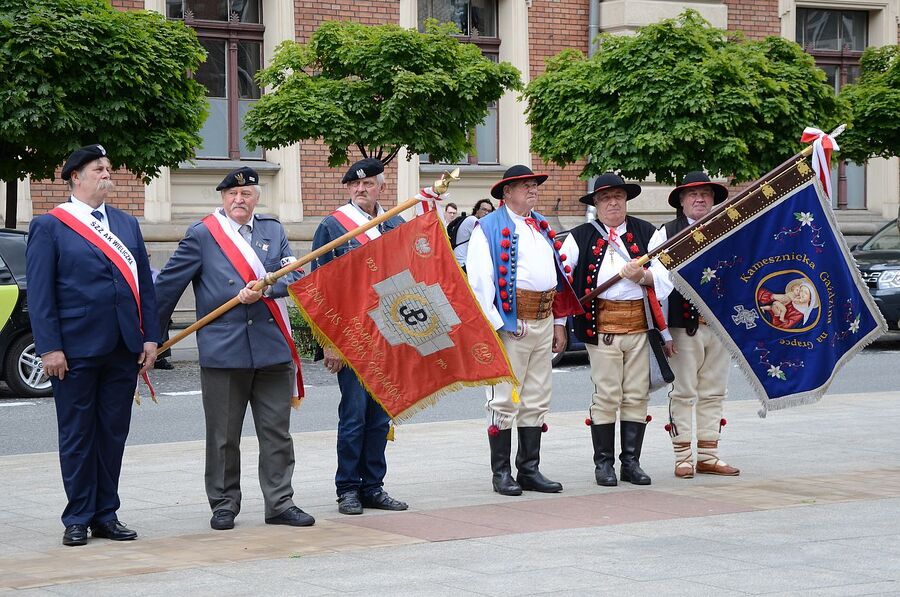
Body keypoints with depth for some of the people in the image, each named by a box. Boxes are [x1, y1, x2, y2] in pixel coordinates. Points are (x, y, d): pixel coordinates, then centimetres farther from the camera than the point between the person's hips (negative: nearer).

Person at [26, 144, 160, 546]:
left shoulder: (127, 225, 15)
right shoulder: (49, 226, -1)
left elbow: (144, 283, 13)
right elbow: (39, 293, -5)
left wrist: (150, 337, 5)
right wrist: (49, 347, -12)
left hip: (123, 348, 5)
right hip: (76, 348, -4)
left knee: (113, 434, 8)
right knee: (77, 436, 3)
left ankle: (106, 516, 16)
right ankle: (78, 519, 11)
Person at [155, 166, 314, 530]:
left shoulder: (273, 231, 13)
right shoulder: (202, 235, 2)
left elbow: (294, 275, 3)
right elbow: (168, 285, 4)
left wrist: (264, 289, -16)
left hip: (273, 347, 3)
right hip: (222, 350, -3)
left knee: (277, 432, 6)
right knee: (223, 436, 4)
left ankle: (280, 504, 14)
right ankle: (223, 506, 15)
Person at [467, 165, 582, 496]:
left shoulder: (541, 226, 18)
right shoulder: (489, 228, -4)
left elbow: (557, 273, 21)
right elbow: (479, 281, -11)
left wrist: (559, 322, 15)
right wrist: (493, 325, -18)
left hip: (544, 321, 7)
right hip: (510, 323, -7)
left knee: (537, 400, 9)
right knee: (505, 400, -3)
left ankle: (529, 470, 16)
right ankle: (501, 473, 3)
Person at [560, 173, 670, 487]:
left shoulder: (646, 232, 12)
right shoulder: (581, 237, 7)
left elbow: (663, 275, 8)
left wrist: (642, 275, -13)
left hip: (640, 322, 2)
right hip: (602, 325, -2)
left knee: (637, 396, 4)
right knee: (606, 396, -2)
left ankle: (631, 461, 13)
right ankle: (603, 463, 6)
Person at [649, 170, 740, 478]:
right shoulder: (666, 234, 1)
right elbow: (659, 285, -3)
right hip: (684, 327, -4)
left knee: (714, 394, 8)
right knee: (683, 393, -1)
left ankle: (708, 456, 15)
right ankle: (683, 458, 4)